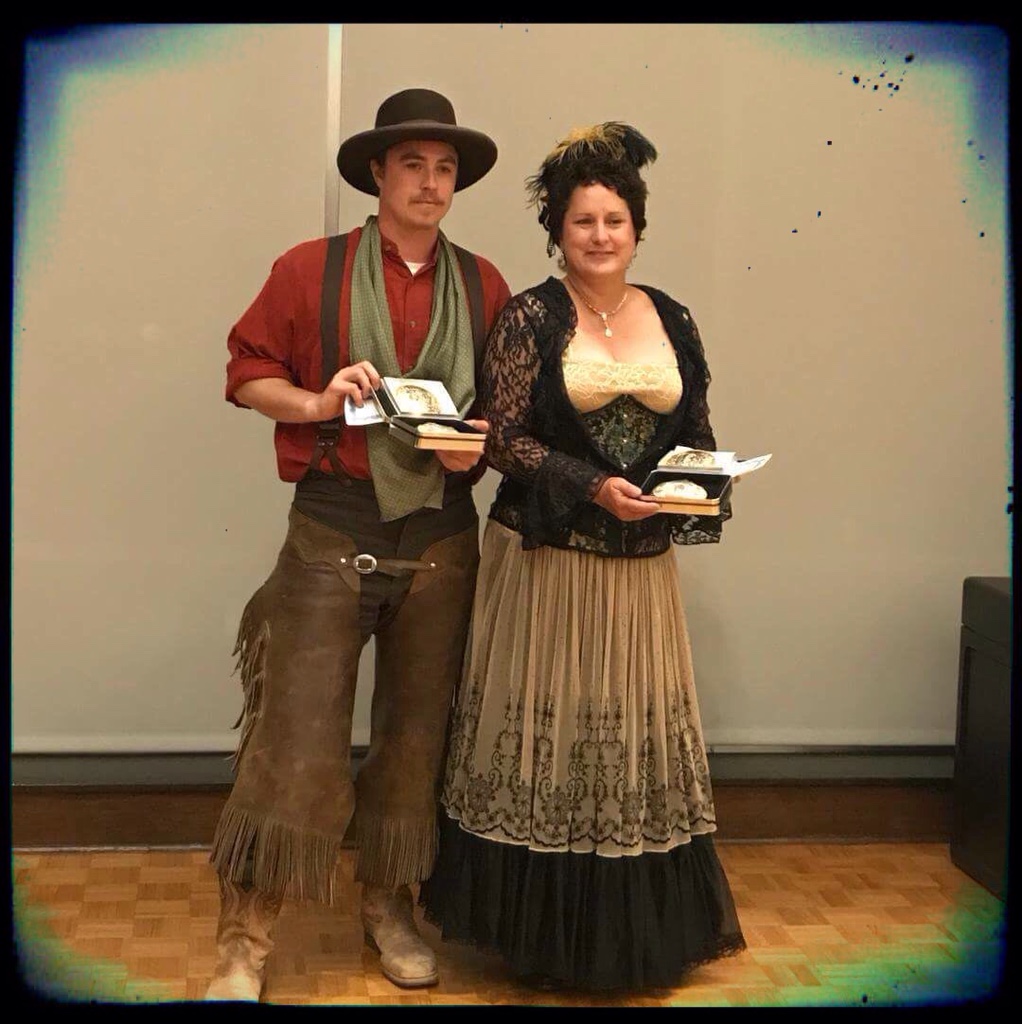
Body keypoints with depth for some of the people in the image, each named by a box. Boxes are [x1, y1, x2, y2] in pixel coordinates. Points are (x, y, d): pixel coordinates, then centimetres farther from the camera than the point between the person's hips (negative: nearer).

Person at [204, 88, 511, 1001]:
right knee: (295, 737, -4)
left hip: (441, 537, 3)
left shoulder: (483, 286, 8)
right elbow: (247, 373, 4)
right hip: (333, 530, -3)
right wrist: (318, 400, -14)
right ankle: (245, 939, 10)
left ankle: (390, 905, 31)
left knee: (416, 730, 12)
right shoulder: (310, 269, 1)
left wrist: (477, 444, -8)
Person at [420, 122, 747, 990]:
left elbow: (699, 436, 13)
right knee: (543, 733, 3)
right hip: (547, 557, -4)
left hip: (643, 565, 4)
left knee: (638, 734, 10)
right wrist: (594, 488, -19)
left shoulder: (673, 322, 8)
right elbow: (504, 437, -9)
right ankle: (539, 927, 20)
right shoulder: (530, 318, -4)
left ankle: (637, 927, 26)